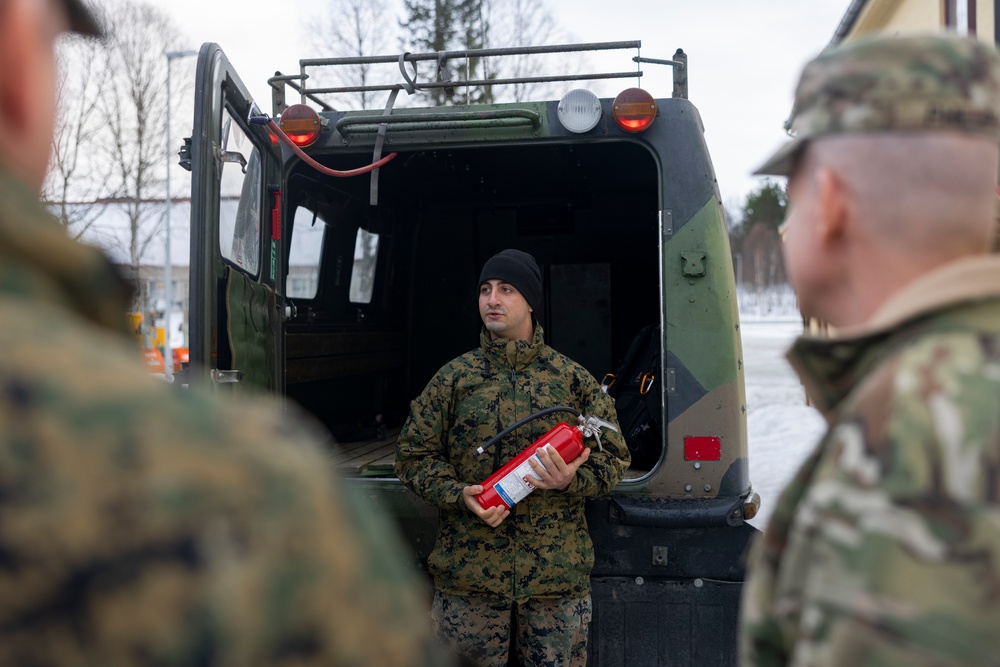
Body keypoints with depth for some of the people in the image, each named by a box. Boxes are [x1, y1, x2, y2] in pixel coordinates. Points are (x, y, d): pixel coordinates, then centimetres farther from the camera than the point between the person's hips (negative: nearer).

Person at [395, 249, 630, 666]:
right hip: (468, 571, 0)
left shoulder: (573, 379, 6)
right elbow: (414, 453, 7)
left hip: (559, 573, 0)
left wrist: (573, 480, -13)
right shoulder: (454, 377, 6)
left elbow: (613, 456, 8)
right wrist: (459, 495, -10)